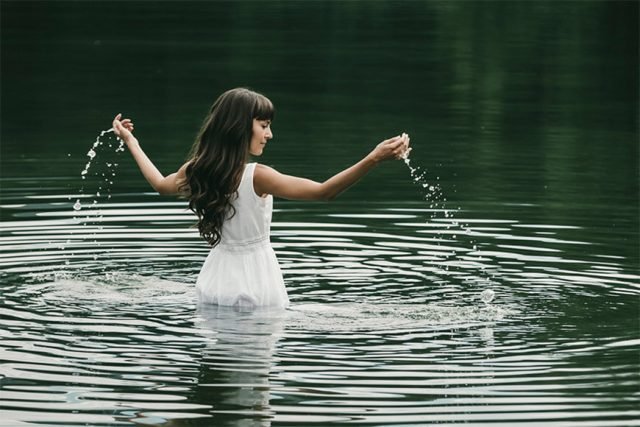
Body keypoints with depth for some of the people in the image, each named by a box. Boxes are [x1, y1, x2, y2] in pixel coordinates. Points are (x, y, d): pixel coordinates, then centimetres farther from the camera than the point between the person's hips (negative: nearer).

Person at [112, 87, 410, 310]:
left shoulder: (196, 171, -2)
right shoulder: (257, 177, -22)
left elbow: (161, 184, 22)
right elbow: (323, 191, -27)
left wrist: (129, 142, 37)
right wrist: (373, 159, -33)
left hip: (216, 281, 6)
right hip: (253, 286, -6)